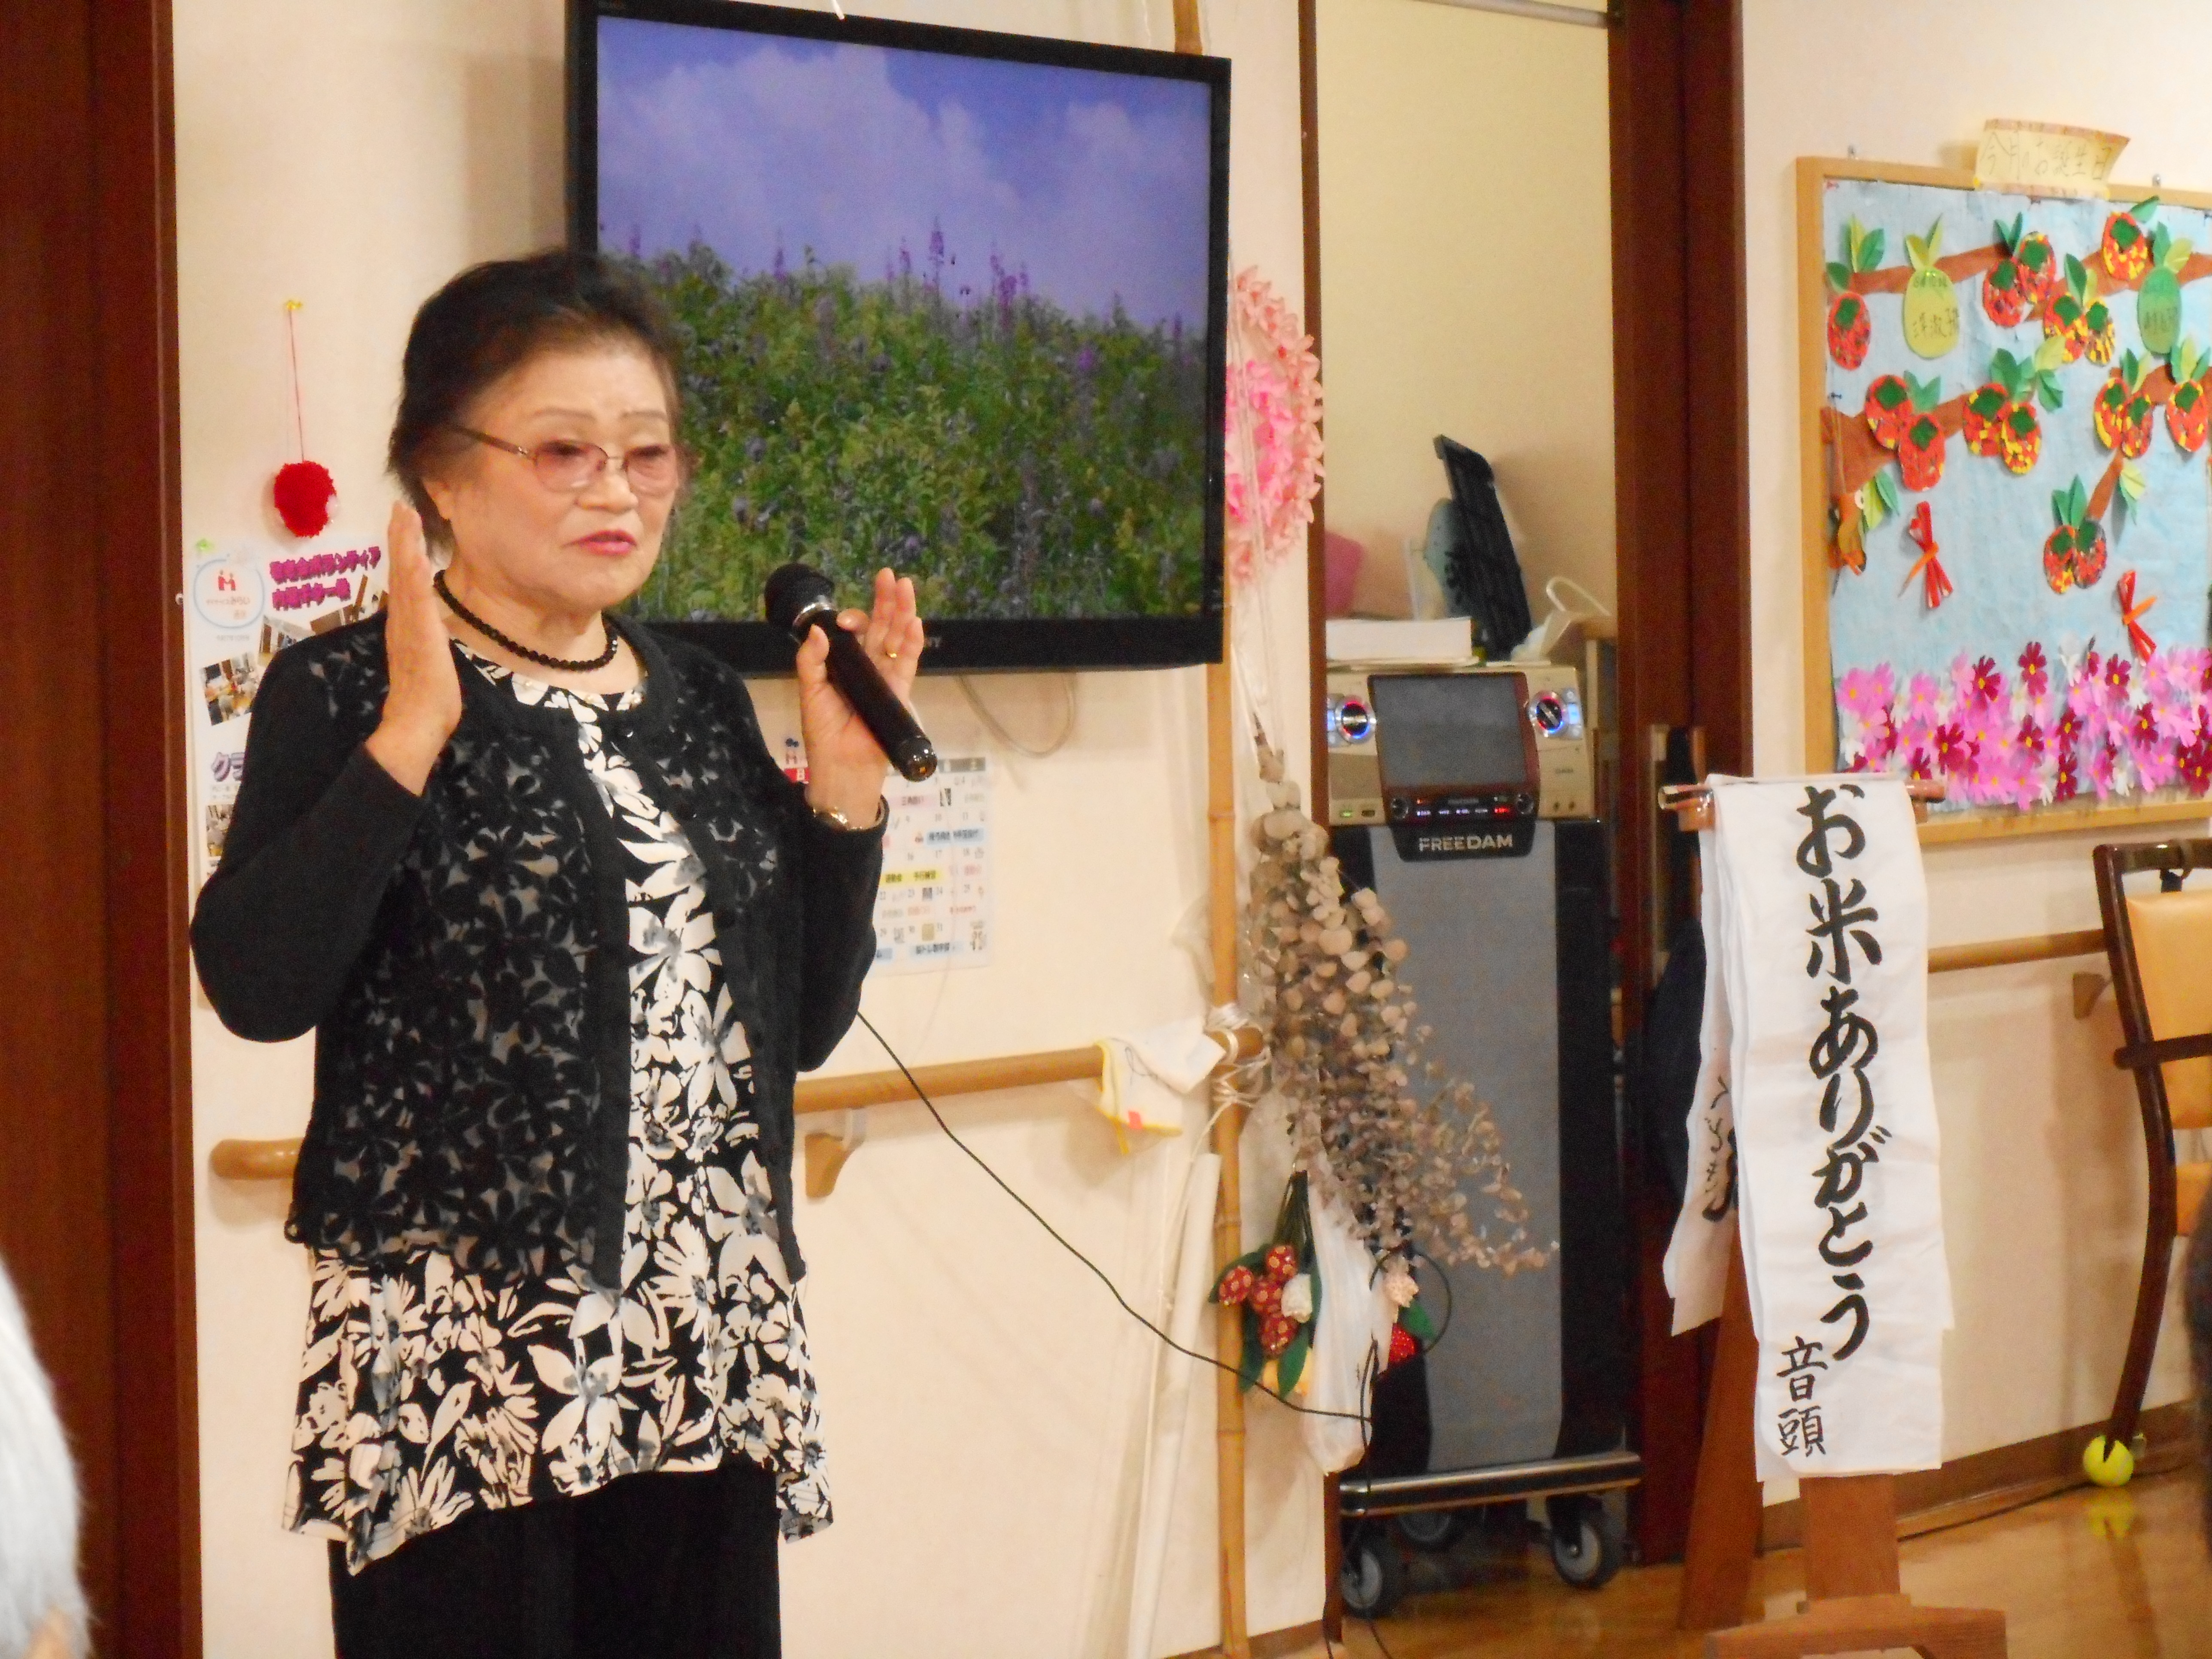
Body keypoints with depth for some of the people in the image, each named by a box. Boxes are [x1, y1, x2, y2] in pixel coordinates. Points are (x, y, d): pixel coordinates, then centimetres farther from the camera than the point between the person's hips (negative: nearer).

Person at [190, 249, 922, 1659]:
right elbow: (258, 986, -17)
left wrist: (845, 786, 5)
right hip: (460, 1363, -5)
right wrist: (412, 733, -18)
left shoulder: (706, 707, 13)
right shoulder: (344, 694, -3)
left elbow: (803, 1025, 15)